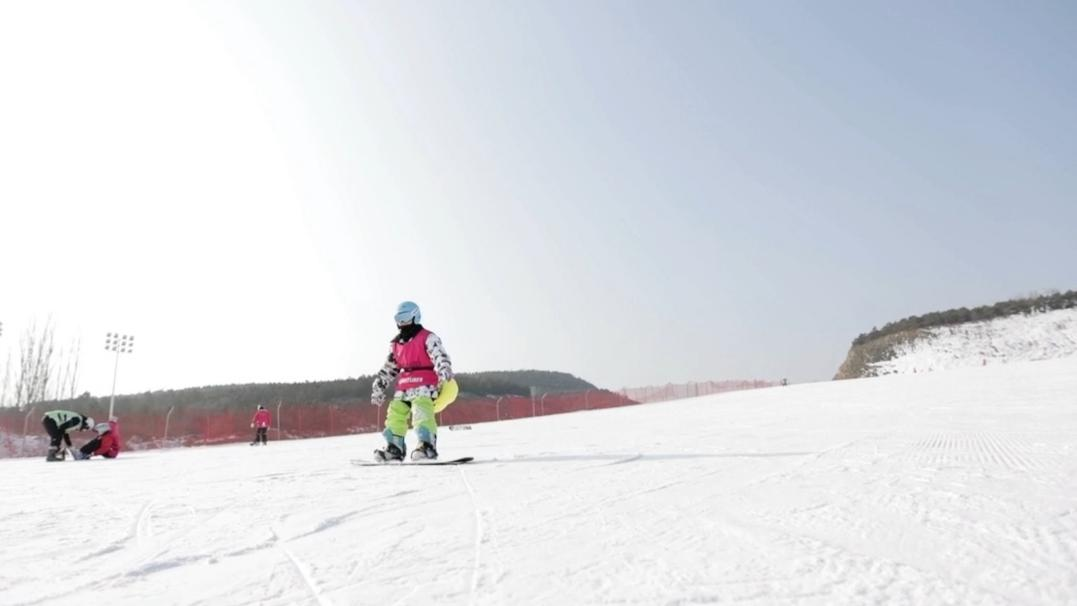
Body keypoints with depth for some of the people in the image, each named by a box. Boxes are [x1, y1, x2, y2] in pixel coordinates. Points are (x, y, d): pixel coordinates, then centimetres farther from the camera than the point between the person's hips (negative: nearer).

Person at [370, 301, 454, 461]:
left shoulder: (428, 338, -1)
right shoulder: (396, 344, 21)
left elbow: (440, 356, -15)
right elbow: (389, 368, 27)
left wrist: (444, 372, -35)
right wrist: (378, 387, 25)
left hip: (423, 384, -7)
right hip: (403, 387, 7)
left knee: (422, 414, -23)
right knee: (394, 415, 3)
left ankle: (428, 447, -28)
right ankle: (394, 449, 12)